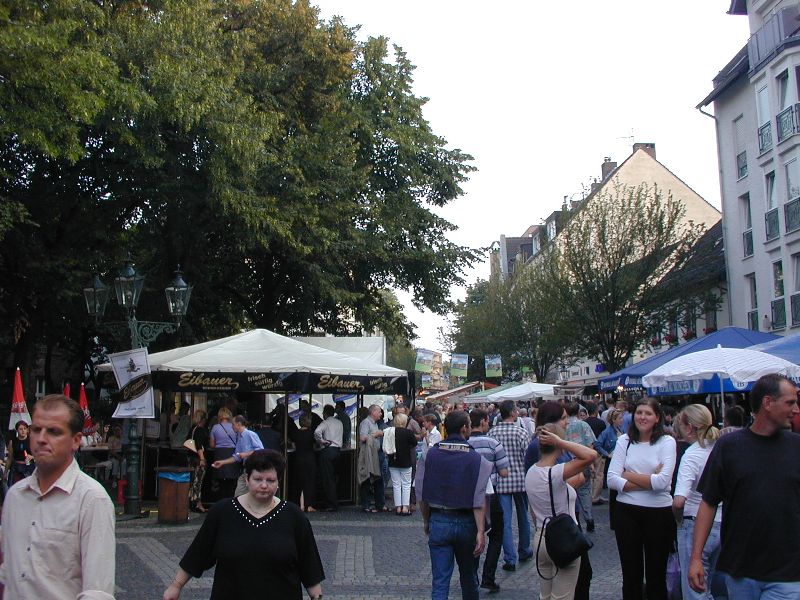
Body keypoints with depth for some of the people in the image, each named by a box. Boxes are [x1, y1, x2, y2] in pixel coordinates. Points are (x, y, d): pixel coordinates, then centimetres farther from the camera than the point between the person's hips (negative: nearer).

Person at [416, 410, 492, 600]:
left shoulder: (430, 455, -3)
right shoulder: (476, 459, -10)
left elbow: (422, 496, 1)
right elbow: (479, 500, -16)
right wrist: (481, 531, -14)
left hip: (438, 522, 1)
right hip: (466, 523, -1)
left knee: (440, 582, 2)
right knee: (468, 577, 20)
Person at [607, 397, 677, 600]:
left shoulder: (667, 442, -4)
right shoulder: (624, 441, 3)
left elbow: (663, 481, -17)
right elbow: (612, 480, -8)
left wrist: (629, 476, -9)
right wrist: (649, 482, -14)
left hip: (659, 512, -2)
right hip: (627, 511, 2)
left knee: (656, 575, 12)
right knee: (630, 575, 13)